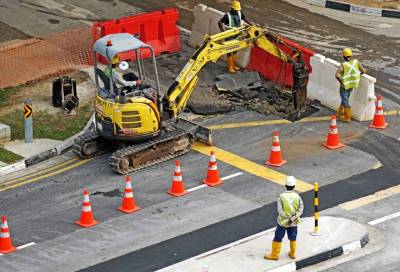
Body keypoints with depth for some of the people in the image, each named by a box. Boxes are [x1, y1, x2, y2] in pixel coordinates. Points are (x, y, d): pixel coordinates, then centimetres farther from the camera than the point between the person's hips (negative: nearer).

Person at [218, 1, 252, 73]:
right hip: (229, 36, -7)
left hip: (237, 35, 7)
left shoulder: (239, 13, -3)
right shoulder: (228, 15, -22)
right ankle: (230, 67, 13)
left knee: (235, 51, 19)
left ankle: (233, 65, 35)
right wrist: (223, 32, -26)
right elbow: (219, 22, -25)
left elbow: (244, 18, 13)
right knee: (230, 52, 2)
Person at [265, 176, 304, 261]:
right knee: (292, 237, 21)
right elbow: (301, 209, -10)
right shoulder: (297, 196, -11)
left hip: (283, 221, -3)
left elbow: (280, 210, -20)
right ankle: (292, 253, 34)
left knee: (278, 238, 12)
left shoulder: (281, 197, -18)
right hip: (294, 222, 3)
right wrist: (293, 218, -11)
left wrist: (289, 217, -14)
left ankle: (274, 254, 21)